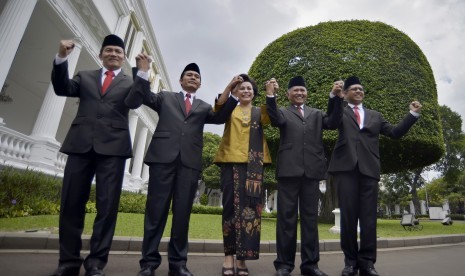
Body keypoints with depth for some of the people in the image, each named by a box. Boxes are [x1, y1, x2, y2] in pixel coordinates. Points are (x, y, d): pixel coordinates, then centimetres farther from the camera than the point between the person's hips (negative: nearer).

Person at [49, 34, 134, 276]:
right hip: (81, 144, 3)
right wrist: (61, 58, -6)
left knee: (107, 206, -3)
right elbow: (62, 89, 8)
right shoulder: (85, 76, 22)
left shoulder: (131, 82, 15)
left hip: (113, 147, -2)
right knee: (71, 203, 4)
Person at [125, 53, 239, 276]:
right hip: (163, 156, -1)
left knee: (183, 213, 2)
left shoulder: (204, 107, 23)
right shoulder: (165, 97, 20)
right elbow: (134, 101, 9)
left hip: (190, 161, 2)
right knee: (156, 210, 0)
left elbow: (220, 117, 5)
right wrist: (143, 72, 0)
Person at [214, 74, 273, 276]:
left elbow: (269, 117, -6)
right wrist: (228, 86, -22)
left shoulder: (259, 112, 17)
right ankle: (229, 255, 8)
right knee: (230, 207, 0)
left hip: (253, 165, 1)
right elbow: (217, 110, -8)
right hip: (231, 161, 0)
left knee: (249, 207, -3)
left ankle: (242, 257, 4)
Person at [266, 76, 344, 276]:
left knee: (310, 217, 7)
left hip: (312, 170, 3)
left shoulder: (317, 114, 21)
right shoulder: (283, 112, 13)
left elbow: (333, 123, 3)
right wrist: (270, 95, -23)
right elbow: (276, 120, -10)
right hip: (289, 169, -2)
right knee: (287, 217, 2)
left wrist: (336, 97, -10)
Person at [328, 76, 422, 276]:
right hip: (346, 166, -2)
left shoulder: (375, 115, 25)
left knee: (368, 216, 1)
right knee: (348, 214, 0)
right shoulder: (341, 112, 16)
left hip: (368, 168, 3)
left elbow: (395, 133, 20)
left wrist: (413, 114, 10)